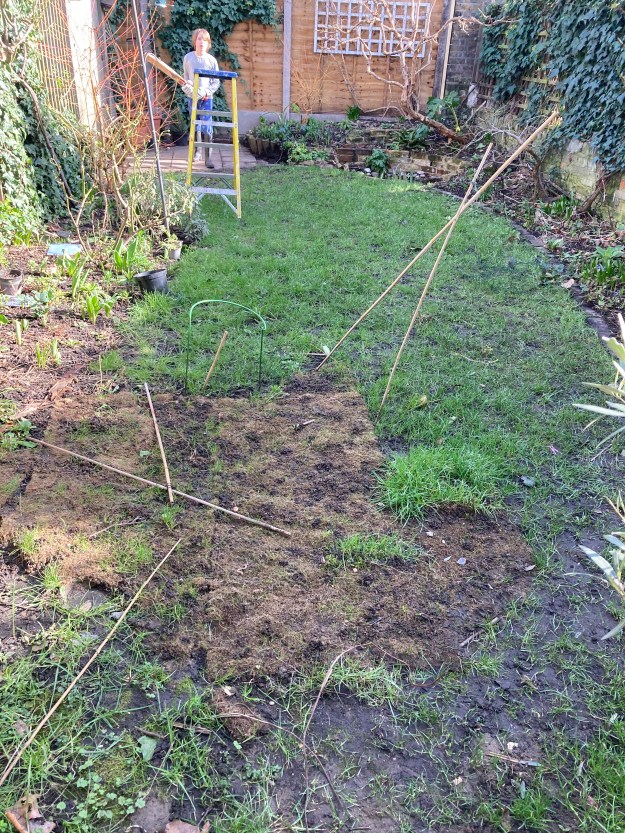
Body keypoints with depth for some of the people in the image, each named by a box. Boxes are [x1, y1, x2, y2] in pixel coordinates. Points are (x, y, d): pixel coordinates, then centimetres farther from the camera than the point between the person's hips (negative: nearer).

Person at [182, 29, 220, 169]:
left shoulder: (211, 60, -2)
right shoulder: (188, 57, 3)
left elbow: (216, 82, 1)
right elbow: (185, 76, 13)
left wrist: (207, 92, -13)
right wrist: (186, 86, -6)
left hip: (206, 98, -2)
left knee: (206, 128, -10)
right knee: (195, 126, 11)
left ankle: (208, 157, -7)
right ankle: (197, 151, 25)